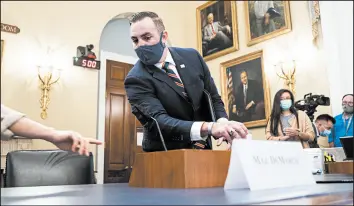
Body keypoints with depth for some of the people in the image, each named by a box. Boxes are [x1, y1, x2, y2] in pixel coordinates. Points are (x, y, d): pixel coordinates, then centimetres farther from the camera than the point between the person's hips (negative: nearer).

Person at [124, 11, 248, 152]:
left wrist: (223, 124, -13)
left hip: (202, 148, 3)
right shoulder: (135, 80, -12)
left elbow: (213, 97, 7)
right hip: (166, 154, -3)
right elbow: (158, 121, -23)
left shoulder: (192, 57, 1)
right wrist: (209, 127, -36)